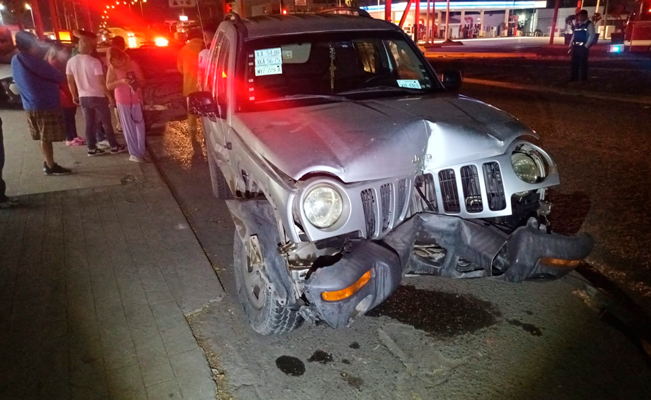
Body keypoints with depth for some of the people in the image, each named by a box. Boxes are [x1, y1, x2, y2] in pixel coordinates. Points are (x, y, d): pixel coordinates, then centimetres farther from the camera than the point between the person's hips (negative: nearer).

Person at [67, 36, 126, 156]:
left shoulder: (71, 61, 0)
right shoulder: (94, 62, -15)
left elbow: (70, 81, 5)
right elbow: (101, 81, -17)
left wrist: (74, 95, 17)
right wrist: (109, 95, -8)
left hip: (83, 97, 5)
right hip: (97, 96, -5)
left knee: (89, 123, 12)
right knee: (106, 122, 6)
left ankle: (92, 148, 16)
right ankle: (114, 146, 13)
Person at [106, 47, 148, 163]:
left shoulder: (133, 64, -3)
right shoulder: (112, 69, -8)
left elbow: (142, 80, 3)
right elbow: (108, 85, -12)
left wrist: (137, 83, -19)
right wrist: (121, 81, -27)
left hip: (136, 100, 2)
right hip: (123, 102, -2)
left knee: (140, 126, 6)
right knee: (129, 128, 4)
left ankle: (141, 152, 16)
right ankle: (134, 154, 11)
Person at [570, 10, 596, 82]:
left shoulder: (589, 24, -5)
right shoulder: (577, 24, 16)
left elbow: (592, 36, -11)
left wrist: (586, 46, -16)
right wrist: (571, 45, 10)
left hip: (583, 47, -7)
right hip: (575, 47, 7)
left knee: (583, 63, -4)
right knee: (574, 63, 8)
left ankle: (583, 79, 1)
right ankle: (574, 77, 16)